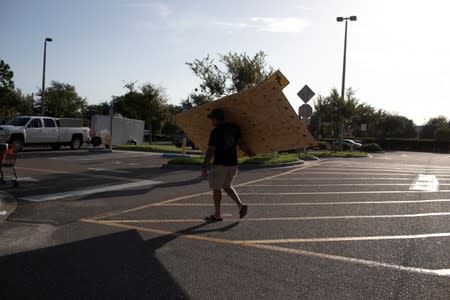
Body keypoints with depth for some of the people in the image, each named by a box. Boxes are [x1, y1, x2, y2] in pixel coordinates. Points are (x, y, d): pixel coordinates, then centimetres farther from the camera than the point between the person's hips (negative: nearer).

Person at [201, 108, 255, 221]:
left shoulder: (216, 132, -14)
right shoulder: (234, 128, 5)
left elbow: (211, 151, -17)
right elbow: (240, 143, 11)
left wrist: (204, 166, -14)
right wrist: (248, 152, 28)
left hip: (220, 164, -7)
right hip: (233, 164, 7)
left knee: (216, 188, 8)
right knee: (227, 186, 22)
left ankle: (217, 215, 14)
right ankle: (241, 205, 8)